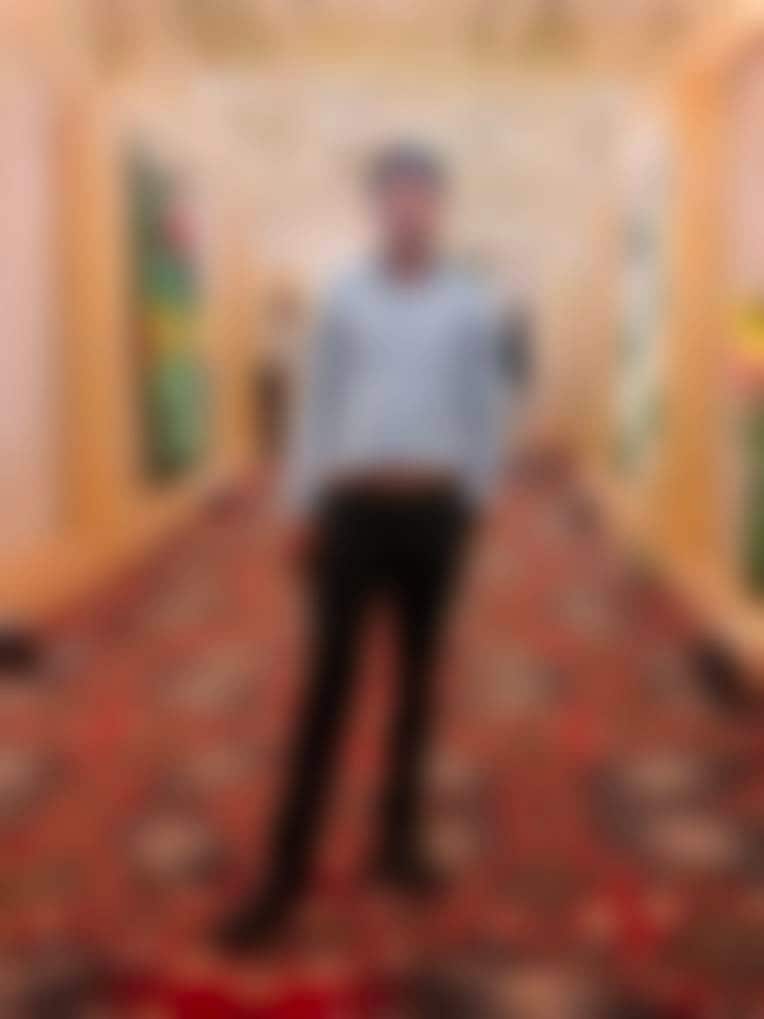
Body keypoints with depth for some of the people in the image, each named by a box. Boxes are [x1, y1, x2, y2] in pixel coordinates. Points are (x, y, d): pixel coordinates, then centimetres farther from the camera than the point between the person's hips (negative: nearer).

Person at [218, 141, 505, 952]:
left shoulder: (471, 303, 4)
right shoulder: (344, 298, 4)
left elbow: (485, 409, 7)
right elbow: (319, 407, 6)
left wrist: (477, 500, 5)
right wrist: (303, 509, 4)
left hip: (434, 506, 1)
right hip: (355, 503, -1)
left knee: (417, 674, 11)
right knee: (328, 682, -4)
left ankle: (398, 837, 24)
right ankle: (286, 871, 0)